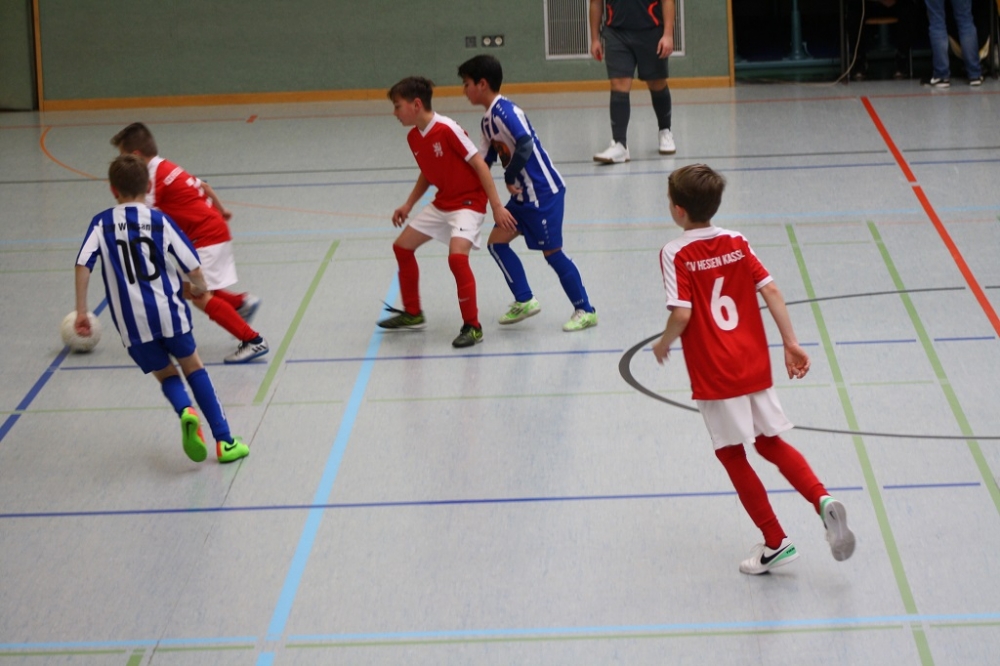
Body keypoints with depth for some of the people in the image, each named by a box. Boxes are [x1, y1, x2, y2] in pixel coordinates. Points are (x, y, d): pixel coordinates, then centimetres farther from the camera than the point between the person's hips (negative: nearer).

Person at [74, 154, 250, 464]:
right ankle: (224, 441, 11)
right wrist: (200, 288, 21)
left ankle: (185, 411, -15)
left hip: (131, 322, 0)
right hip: (167, 310, 0)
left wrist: (81, 311, -3)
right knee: (192, 365, 17)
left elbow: (83, 264, -8)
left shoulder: (102, 224, 3)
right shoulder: (160, 220, 2)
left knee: (165, 373, 19)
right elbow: (192, 266, -1)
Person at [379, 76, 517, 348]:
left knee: (457, 256, -28)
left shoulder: (447, 129, -23)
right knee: (402, 246, 14)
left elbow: (479, 164, -21)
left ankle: (472, 326, -15)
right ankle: (412, 314, 30)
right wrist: (408, 205, 12)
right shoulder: (414, 137, 2)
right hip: (442, 203, 9)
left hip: (469, 201, -9)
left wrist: (497, 207, -22)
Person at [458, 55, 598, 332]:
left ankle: (585, 311, 5)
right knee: (497, 241, 8)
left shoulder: (504, 112, -18)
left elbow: (525, 145, -30)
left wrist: (509, 178, -19)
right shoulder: (487, 121, 12)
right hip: (523, 194, 10)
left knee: (551, 251, -5)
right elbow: (481, 162, 19)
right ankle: (524, 301, 15)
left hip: (544, 191, -10)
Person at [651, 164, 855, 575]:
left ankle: (775, 542, 8)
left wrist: (664, 343, 0)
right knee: (770, 442, 19)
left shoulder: (676, 254, -10)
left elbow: (682, 313, -18)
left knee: (732, 454, 7)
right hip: (755, 364, 6)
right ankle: (823, 501, -3)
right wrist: (790, 342, 3)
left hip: (714, 373, -6)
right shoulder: (736, 244, 6)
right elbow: (770, 290, 1)